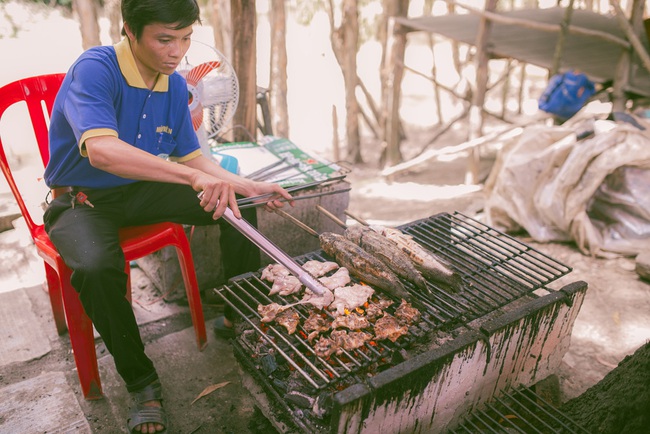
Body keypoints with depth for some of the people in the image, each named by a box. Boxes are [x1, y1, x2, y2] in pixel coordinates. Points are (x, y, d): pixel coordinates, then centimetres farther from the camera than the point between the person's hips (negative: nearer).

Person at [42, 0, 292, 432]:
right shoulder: (95, 69, -23)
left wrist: (247, 186, -8)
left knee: (238, 208, -9)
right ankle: (141, 381, -12)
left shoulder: (175, 84, -2)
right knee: (96, 268, -37)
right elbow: (101, 150, -42)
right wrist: (195, 177, -51)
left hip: (141, 190, 6)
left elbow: (190, 157, 6)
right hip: (82, 199, -5)